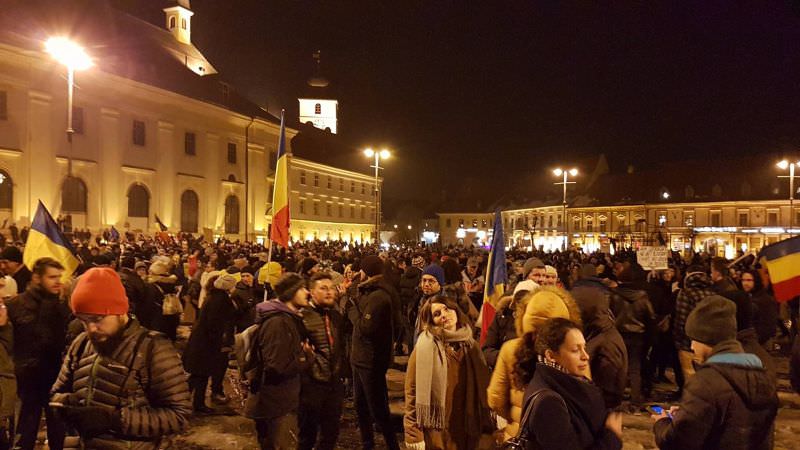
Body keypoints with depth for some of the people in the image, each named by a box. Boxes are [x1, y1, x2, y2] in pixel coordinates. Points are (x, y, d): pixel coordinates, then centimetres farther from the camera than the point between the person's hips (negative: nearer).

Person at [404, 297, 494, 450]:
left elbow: (483, 390, 8)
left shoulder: (471, 345, 5)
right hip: (436, 433, -4)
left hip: (469, 432, 4)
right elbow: (413, 392, -10)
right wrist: (414, 436, -14)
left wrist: (487, 430, 5)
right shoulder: (425, 347, -9)